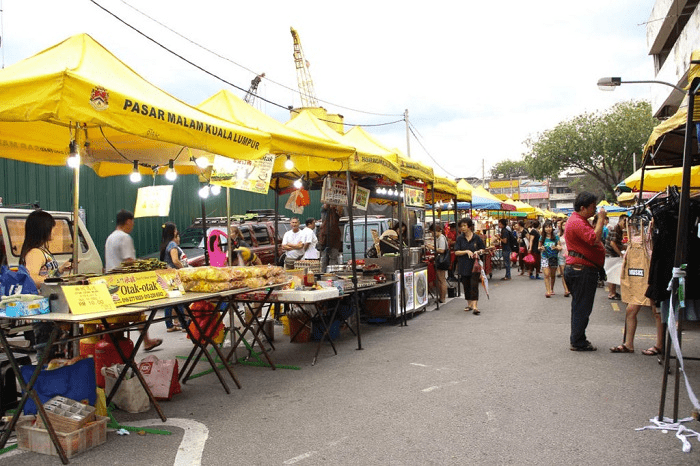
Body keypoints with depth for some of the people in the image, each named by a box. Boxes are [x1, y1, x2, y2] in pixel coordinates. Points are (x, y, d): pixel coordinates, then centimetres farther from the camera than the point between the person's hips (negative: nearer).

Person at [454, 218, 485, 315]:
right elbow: (456, 252, -2)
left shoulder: (476, 238, -1)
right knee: (466, 286, 10)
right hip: (464, 266, 2)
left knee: (474, 285, -10)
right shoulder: (460, 238, 2)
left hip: (475, 265, -2)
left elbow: (483, 249, 9)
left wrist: (478, 252, -11)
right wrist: (467, 251, -16)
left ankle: (475, 306, -12)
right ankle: (469, 304, 25)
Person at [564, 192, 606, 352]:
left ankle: (577, 340, 23)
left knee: (579, 307, 15)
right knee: (582, 307, -4)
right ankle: (578, 342, 3)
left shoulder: (579, 220, 18)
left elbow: (592, 240, 24)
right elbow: (594, 239, -29)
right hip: (583, 270, -11)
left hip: (576, 268, 11)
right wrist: (601, 219, -21)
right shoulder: (577, 222, -17)